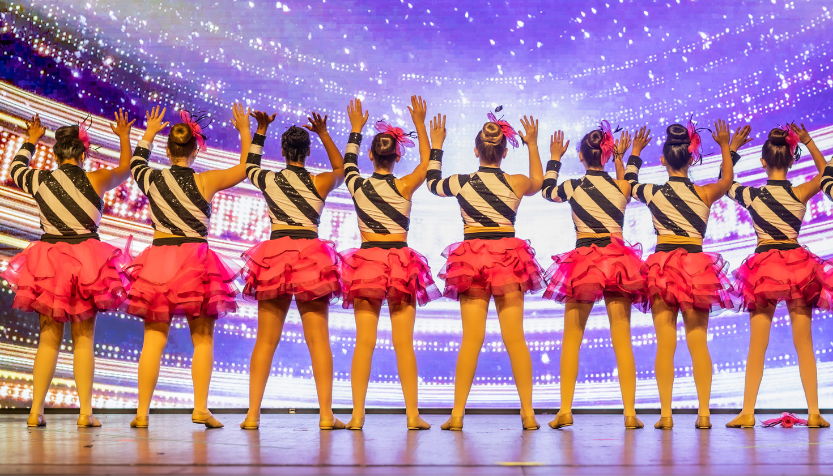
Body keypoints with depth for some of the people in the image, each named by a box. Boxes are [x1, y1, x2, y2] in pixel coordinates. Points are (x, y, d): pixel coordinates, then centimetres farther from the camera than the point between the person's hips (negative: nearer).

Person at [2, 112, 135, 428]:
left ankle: (35, 411, 11)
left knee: (49, 339, 11)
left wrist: (30, 141, 41)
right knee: (84, 339, 3)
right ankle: (85, 412, 1)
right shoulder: (95, 180, -5)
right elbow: (126, 169, 15)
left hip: (47, 262, 2)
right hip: (86, 263, -2)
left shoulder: (39, 180, 3)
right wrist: (124, 137, 30)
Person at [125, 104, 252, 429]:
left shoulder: (151, 179, 6)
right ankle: (201, 409, 1)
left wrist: (149, 133, 43)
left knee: (153, 340, 7)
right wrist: (244, 131, 21)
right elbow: (246, 168, 10)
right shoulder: (206, 181, -3)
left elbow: (136, 162, 30)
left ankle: (142, 412, 9)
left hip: (157, 258, 3)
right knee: (202, 339, 5)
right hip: (195, 259, -3)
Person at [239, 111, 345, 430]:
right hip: (311, 255, -2)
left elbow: (249, 164, 32)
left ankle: (253, 414, 6)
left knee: (265, 341, 6)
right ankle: (326, 415, 0)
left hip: (273, 254, 2)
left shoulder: (267, 180, 8)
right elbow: (341, 168, 26)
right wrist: (323, 133, 23)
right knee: (318, 339, 0)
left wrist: (261, 129, 34)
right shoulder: (320, 182, 4)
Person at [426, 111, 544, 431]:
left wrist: (436, 146, 34)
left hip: (471, 256, 0)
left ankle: (458, 414, 3)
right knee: (515, 337, 3)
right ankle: (528, 413, 7)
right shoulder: (516, 183, 1)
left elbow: (433, 182, 23)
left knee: (471, 338, 2)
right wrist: (532, 145, 33)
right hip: (508, 255, 0)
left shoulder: (460, 183, 1)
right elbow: (538, 182, 26)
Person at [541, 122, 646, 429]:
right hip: (618, 259, 2)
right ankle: (630, 413, 2)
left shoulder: (573, 187, 0)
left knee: (571, 339, 5)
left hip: (583, 259, -1)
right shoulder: (621, 187, 4)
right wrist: (621, 157, 39)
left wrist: (554, 158, 33)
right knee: (622, 339, 3)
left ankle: (565, 410, 2)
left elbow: (547, 190, 22)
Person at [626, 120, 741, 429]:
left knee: (665, 343, 1)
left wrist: (635, 152, 38)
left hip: (662, 267, 0)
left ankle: (666, 414, 0)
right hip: (696, 265, 0)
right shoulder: (705, 193, 0)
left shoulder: (651, 193, 0)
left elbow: (630, 183, 24)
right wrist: (727, 147, 37)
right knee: (698, 342, 7)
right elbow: (727, 179, 23)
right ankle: (703, 413, 8)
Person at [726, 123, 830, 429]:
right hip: (798, 264, 1)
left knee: (757, 346, 5)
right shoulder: (800, 193, -4)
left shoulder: (750, 195, -5)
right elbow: (824, 171, 18)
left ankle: (747, 413, 6)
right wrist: (808, 142, 18)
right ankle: (814, 413, 12)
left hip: (763, 264, 0)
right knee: (804, 344, 8)